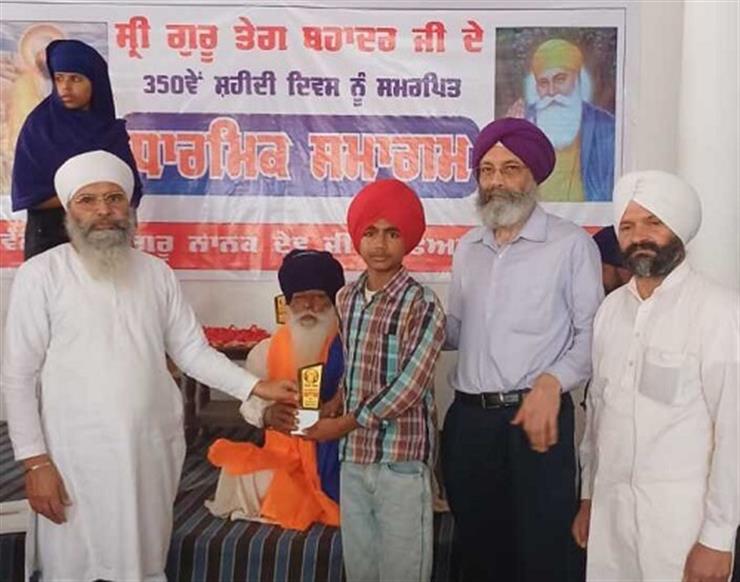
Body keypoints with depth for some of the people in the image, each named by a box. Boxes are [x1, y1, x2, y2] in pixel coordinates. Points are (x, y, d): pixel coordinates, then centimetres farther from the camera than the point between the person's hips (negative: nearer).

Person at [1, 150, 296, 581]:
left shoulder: (157, 272, 6)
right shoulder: (41, 275, -6)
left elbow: (193, 351, 6)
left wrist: (256, 387, -6)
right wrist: (35, 460, -10)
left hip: (152, 451, 4)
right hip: (78, 457, -3)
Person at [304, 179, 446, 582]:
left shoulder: (422, 305, -13)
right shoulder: (346, 298, 6)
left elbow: (408, 387, -17)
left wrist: (344, 424, -11)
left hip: (401, 461, -5)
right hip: (352, 457, 6)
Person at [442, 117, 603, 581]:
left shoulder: (571, 244, -4)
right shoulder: (467, 248, 14)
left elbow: (593, 333, -7)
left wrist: (552, 382, -20)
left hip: (535, 415, -5)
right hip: (468, 418, 5)